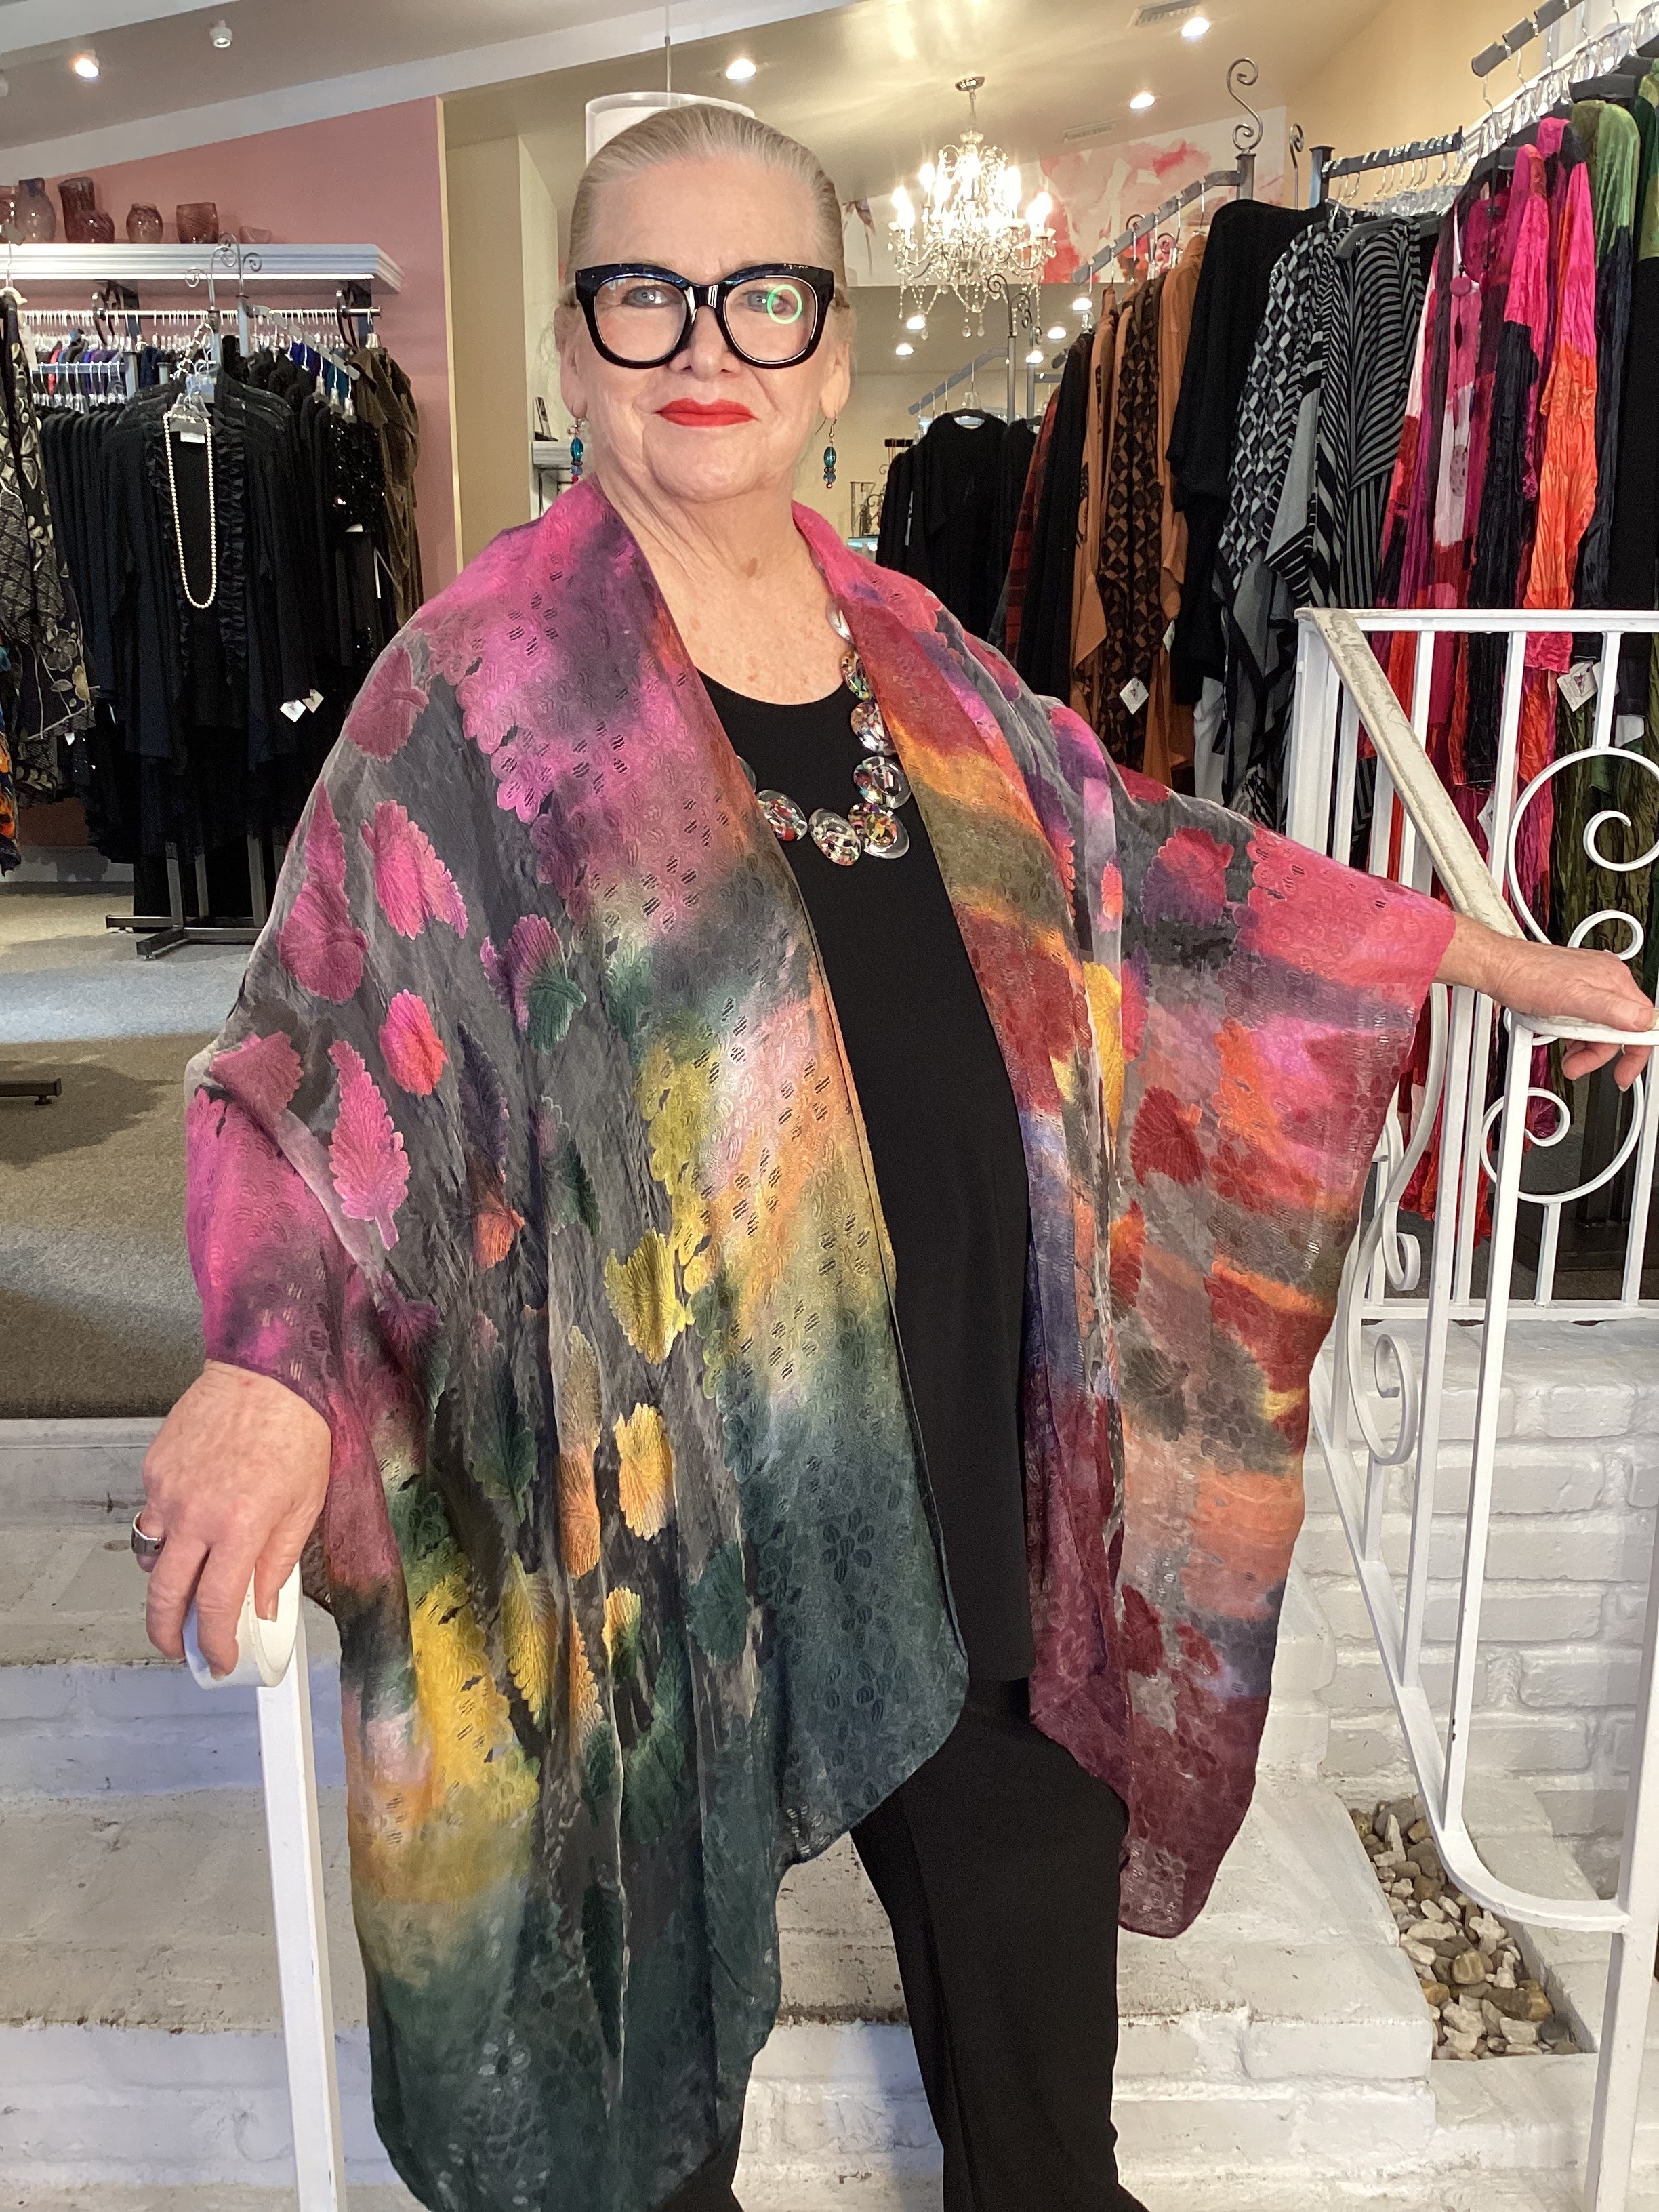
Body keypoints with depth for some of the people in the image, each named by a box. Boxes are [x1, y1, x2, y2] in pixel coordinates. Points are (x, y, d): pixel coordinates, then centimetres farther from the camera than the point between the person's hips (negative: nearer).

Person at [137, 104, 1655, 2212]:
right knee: (671, 1892, 19)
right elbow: (317, 1063, -14)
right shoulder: (487, 683, -11)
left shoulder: (907, 650, 5)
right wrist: (269, 1366, -33)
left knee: (1027, 1874, 22)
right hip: (671, 1471, -4)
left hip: (960, 1442, 5)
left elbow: (1139, 859, 13)